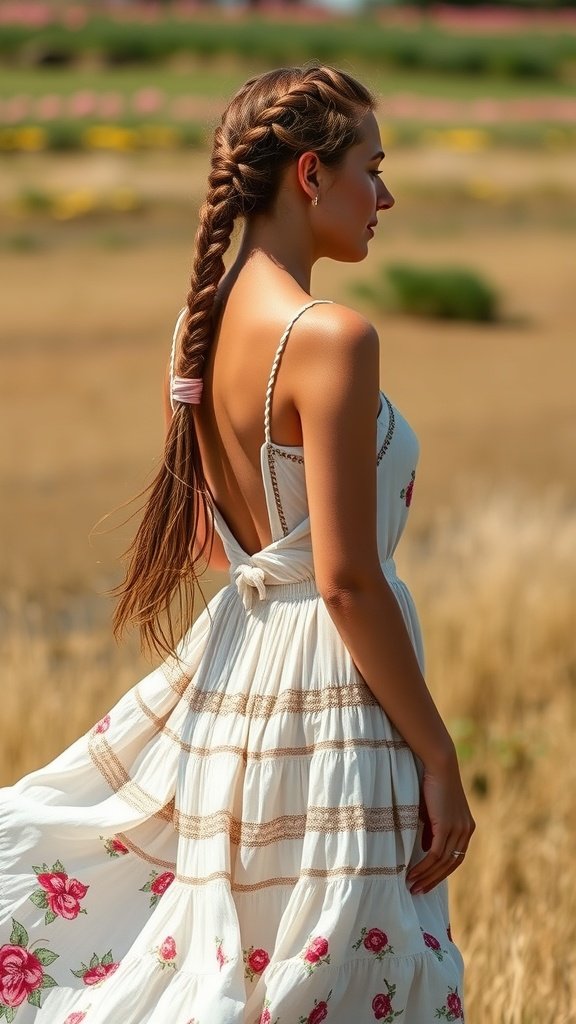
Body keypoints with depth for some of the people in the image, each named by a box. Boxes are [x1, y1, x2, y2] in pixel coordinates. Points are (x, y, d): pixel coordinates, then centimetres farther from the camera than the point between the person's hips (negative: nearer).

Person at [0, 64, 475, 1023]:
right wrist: (439, 755, -14)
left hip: (231, 657, 8)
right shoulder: (331, 336, -19)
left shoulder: (200, 323, 6)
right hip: (329, 692, -8)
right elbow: (347, 580, -20)